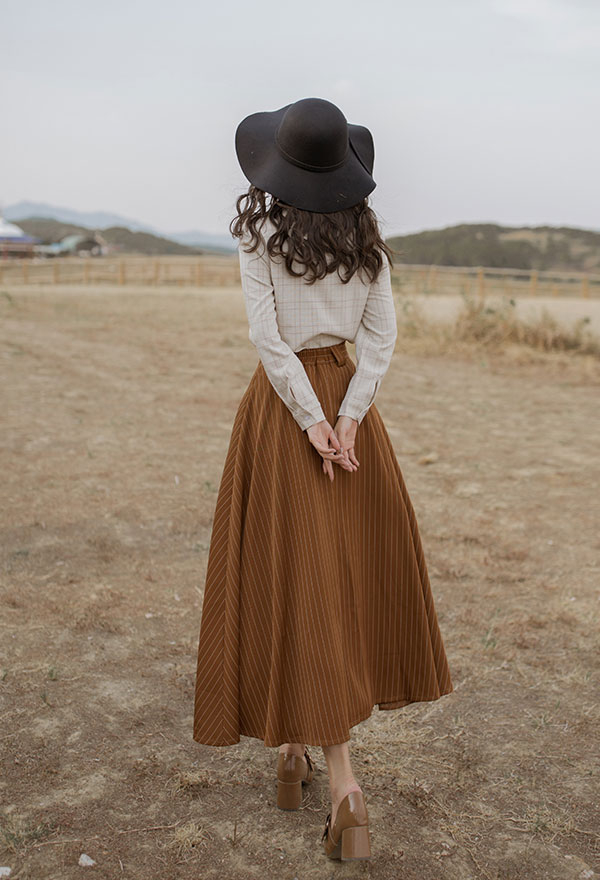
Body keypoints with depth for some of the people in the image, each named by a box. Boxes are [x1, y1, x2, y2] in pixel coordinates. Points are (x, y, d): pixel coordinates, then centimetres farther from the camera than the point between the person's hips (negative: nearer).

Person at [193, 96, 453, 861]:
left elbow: (268, 338, -12)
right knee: (353, 576, 14)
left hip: (283, 403, -4)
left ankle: (340, 778, 4)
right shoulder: (366, 237, 6)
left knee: (300, 580, 0)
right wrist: (348, 418, -7)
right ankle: (307, 735, 26)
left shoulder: (259, 233, -5)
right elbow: (381, 337, -2)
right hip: (347, 394, 4)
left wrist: (311, 421, -10)